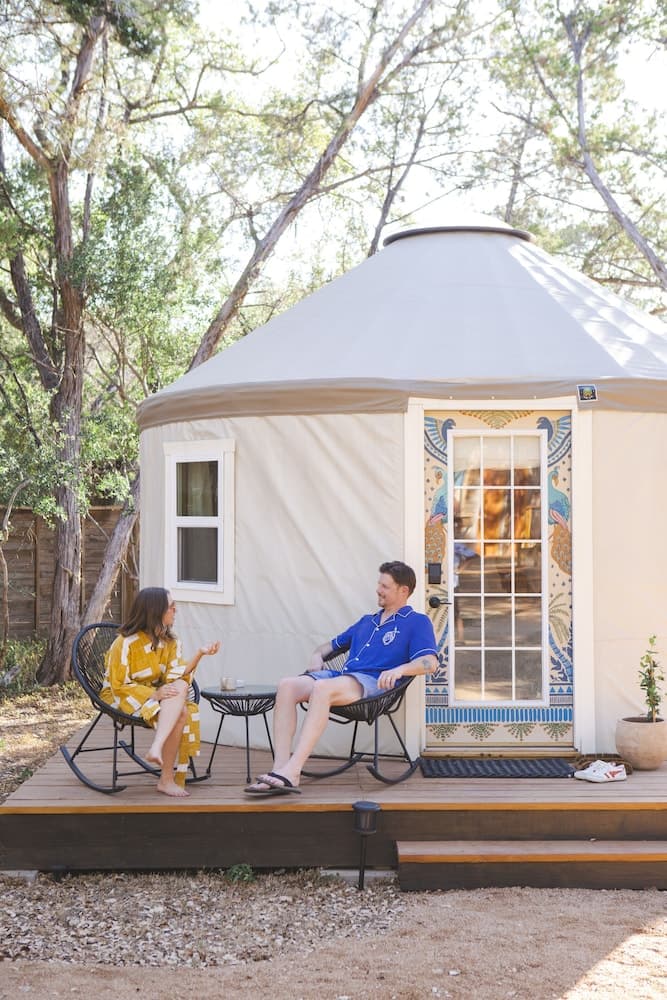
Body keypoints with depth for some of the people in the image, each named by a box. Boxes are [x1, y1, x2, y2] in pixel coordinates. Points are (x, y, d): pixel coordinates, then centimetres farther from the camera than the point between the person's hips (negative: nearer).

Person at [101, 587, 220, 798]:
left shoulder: (171, 642, 2)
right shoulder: (127, 643, -17)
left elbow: (174, 678, -10)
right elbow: (119, 686, -16)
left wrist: (199, 654, -22)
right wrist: (154, 694, -28)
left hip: (154, 694, 6)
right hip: (121, 699, -6)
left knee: (180, 687, -29)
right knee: (179, 712, -30)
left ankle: (156, 748, -37)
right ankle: (167, 779, -30)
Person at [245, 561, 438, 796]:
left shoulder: (417, 622, 12)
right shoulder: (366, 621, 34)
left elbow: (430, 662, -4)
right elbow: (333, 644, 41)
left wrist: (398, 670, -21)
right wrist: (317, 655, 18)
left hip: (373, 682, -7)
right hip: (342, 676, 7)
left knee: (321, 688, -37)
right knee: (287, 686, -21)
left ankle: (291, 773, -43)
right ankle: (280, 768, -31)